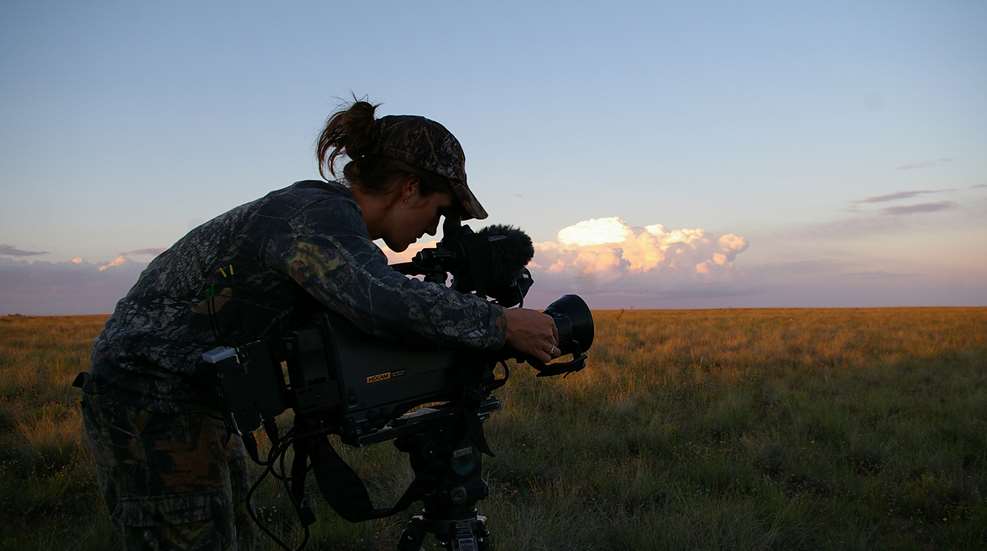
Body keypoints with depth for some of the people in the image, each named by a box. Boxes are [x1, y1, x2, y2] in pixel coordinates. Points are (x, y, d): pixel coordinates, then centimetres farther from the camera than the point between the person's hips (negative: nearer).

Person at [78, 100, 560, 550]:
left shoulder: (323, 210, 9)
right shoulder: (321, 214, -22)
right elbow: (379, 300, -40)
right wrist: (499, 324, -31)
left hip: (192, 396, 10)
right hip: (150, 397, -10)